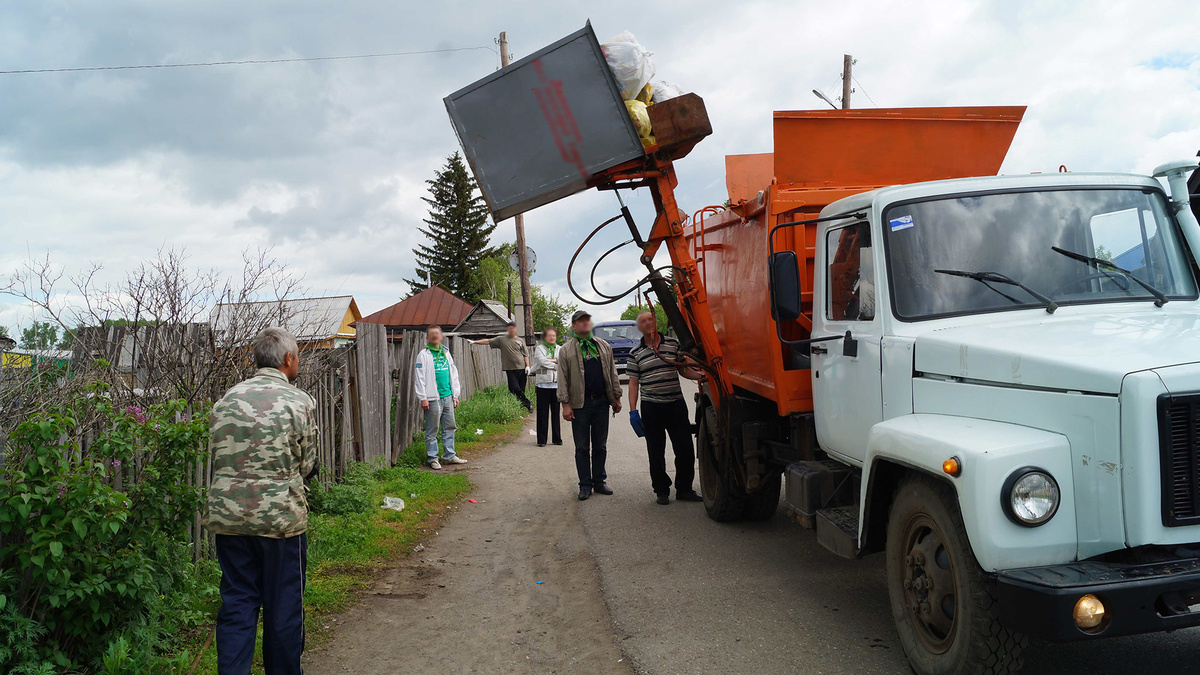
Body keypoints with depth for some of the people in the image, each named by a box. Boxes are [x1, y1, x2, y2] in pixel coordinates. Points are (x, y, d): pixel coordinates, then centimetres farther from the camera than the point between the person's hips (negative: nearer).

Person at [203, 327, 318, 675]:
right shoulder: (300, 402, -7)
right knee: (283, 606, 10)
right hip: (281, 516, -4)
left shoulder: (226, 399, 6)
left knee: (236, 604, 11)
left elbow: (215, 454, 9)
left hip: (227, 515, 4)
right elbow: (306, 465, -2)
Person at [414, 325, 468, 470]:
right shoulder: (424, 355, -3)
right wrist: (423, 398, -12)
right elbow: (419, 377, -7)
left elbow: (454, 374, 19)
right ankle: (432, 458, 8)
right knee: (432, 430, 0)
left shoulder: (446, 353, 15)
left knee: (450, 427, 10)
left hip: (447, 397, 6)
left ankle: (449, 455, 18)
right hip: (433, 398, -6)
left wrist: (455, 395, 16)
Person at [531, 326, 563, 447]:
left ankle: (557, 438, 15)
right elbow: (542, 361, -13)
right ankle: (541, 440, 5)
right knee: (543, 413, -1)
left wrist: (551, 360, -14)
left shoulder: (559, 349, 13)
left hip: (556, 385, 3)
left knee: (556, 412, 6)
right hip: (543, 384, -3)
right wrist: (557, 365, -7)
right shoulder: (539, 348, 2)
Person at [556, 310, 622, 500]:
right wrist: (565, 404, -9)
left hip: (601, 402, 3)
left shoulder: (604, 346, 12)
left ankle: (599, 481, 20)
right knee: (582, 447, 2)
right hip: (580, 404, -3)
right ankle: (585, 485, 10)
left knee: (600, 446, 9)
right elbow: (562, 378, -1)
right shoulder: (566, 350, 2)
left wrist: (616, 397, 11)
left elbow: (612, 373, 15)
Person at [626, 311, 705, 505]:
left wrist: (702, 375, -5)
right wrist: (633, 411, -4)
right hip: (651, 407, -1)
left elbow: (684, 370, 12)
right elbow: (633, 383, 3)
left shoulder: (673, 344, 6)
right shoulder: (635, 353, 4)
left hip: (676, 404, 1)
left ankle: (684, 489, 16)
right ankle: (661, 491, 17)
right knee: (656, 452, 5)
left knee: (685, 449, 2)